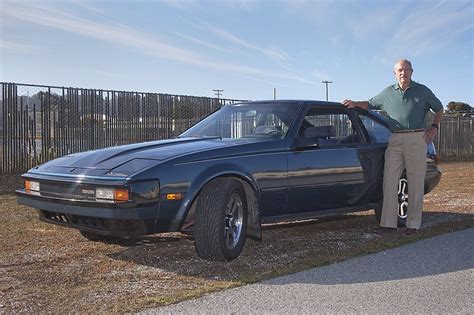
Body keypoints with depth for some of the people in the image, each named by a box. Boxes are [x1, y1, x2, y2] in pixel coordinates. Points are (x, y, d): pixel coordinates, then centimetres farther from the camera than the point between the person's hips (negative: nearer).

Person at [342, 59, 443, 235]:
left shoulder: (422, 91, 8)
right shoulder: (388, 92, 14)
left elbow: (439, 109, 16)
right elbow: (371, 104, 24)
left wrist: (434, 127, 2)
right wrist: (355, 104, 6)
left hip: (417, 139, -2)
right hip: (395, 140, 3)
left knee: (415, 183, -1)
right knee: (389, 181, -3)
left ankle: (413, 224, 6)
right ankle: (388, 223, 1)